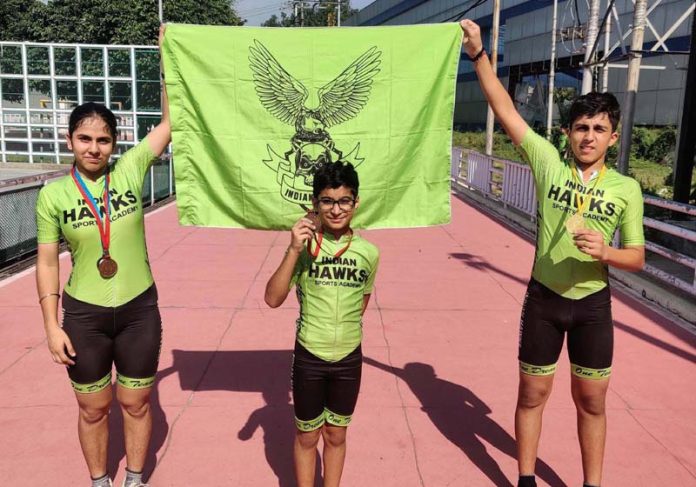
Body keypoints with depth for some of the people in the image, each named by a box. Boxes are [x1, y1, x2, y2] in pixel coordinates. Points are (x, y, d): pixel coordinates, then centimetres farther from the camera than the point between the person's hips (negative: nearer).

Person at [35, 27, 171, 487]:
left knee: (136, 402, 15)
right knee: (93, 407, 15)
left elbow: (170, 122, -9)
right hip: (84, 314, 0)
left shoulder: (130, 171, -7)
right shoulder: (53, 195, -7)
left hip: (139, 309, 0)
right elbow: (48, 263, -3)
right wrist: (52, 326, -6)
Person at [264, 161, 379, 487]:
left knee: (336, 436, 19)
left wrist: (344, 328, 7)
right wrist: (293, 250, -29)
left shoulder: (368, 252, -6)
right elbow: (273, 299, -20)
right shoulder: (304, 246, -12)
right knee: (307, 437, 16)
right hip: (309, 357, -2)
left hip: (348, 359, 2)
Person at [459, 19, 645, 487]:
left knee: (592, 401, 12)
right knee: (533, 394, 12)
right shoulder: (549, 163, -6)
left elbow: (637, 258, -1)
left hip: (593, 304, 1)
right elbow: (506, 109, -10)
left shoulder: (627, 189, -4)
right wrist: (479, 55, -16)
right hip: (543, 298, 0)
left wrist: (605, 252, -22)